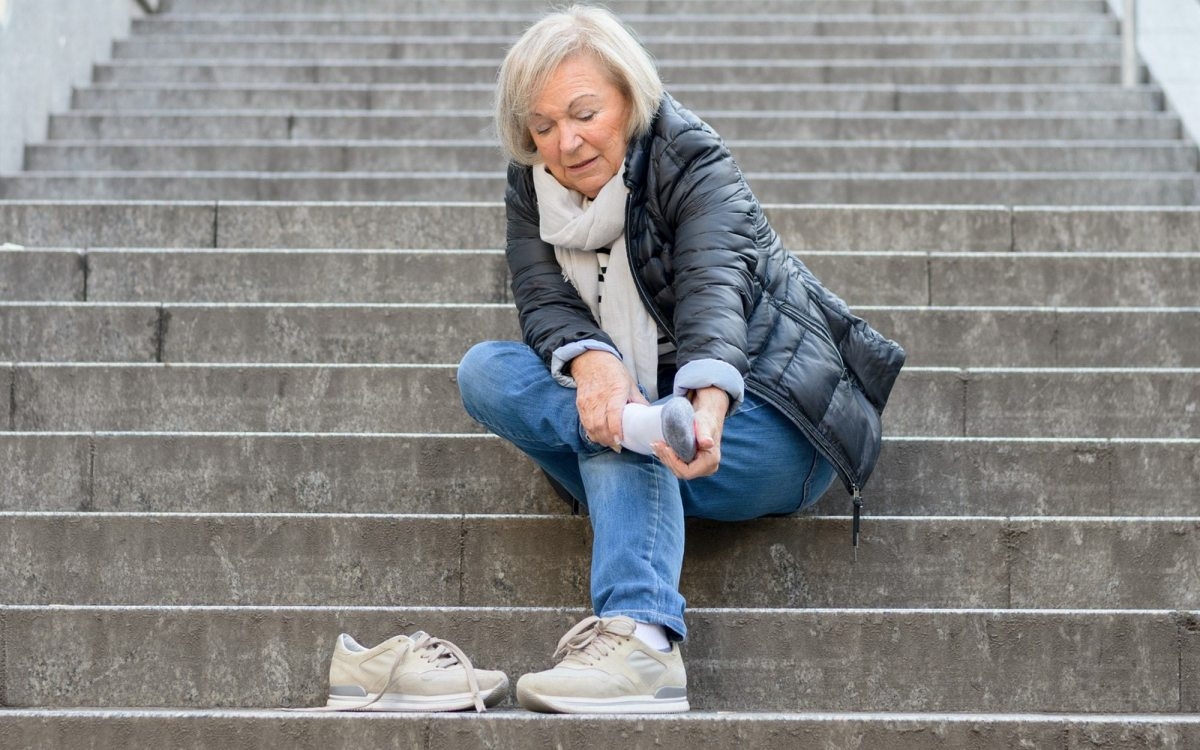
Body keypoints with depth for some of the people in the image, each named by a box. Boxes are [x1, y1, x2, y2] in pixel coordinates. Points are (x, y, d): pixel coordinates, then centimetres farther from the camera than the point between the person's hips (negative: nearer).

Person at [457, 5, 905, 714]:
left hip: (769, 420, -6)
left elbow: (715, 286, -33)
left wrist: (709, 400, -54)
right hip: (644, 399, 6)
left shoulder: (693, 162, -16)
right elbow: (545, 303, -12)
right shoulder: (533, 186, 1)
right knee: (486, 371, -15)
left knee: (620, 441, -36)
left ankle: (639, 640, -53)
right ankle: (643, 428, -30)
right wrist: (588, 359, -37)